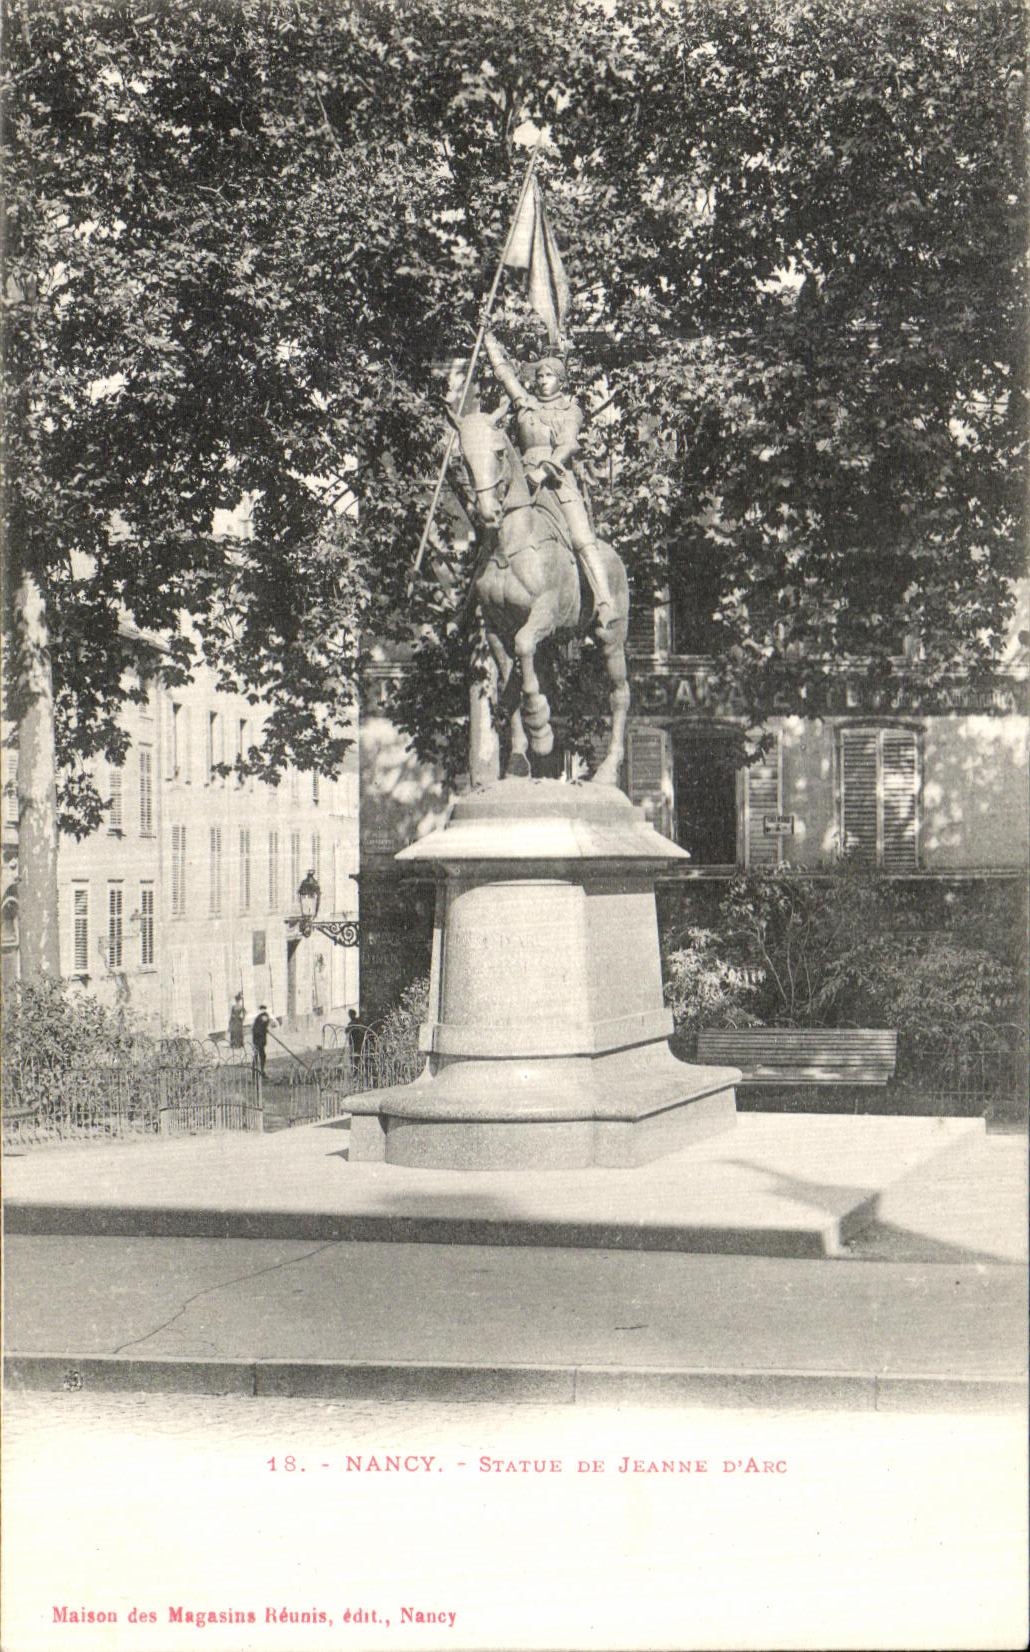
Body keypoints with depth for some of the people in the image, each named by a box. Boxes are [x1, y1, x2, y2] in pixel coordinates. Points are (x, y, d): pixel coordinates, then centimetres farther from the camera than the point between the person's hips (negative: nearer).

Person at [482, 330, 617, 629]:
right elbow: (502, 368, 28)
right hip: (527, 478, 3)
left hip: (560, 478, -3)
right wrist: (490, 341, 38)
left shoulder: (571, 410, 13)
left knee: (583, 541, -17)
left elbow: (569, 444, -3)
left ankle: (605, 605, -27)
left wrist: (546, 469, -18)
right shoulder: (525, 403, 20)